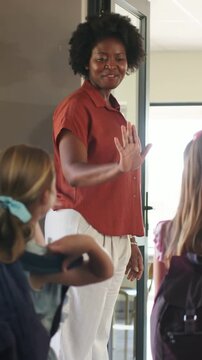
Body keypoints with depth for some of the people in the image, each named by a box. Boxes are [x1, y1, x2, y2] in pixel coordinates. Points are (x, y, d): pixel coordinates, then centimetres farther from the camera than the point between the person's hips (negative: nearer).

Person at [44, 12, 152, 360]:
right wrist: (121, 166, -43)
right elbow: (73, 173, -25)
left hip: (113, 236, 9)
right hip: (80, 229, -9)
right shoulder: (75, 107, -10)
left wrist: (130, 241, 18)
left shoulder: (115, 113, 17)